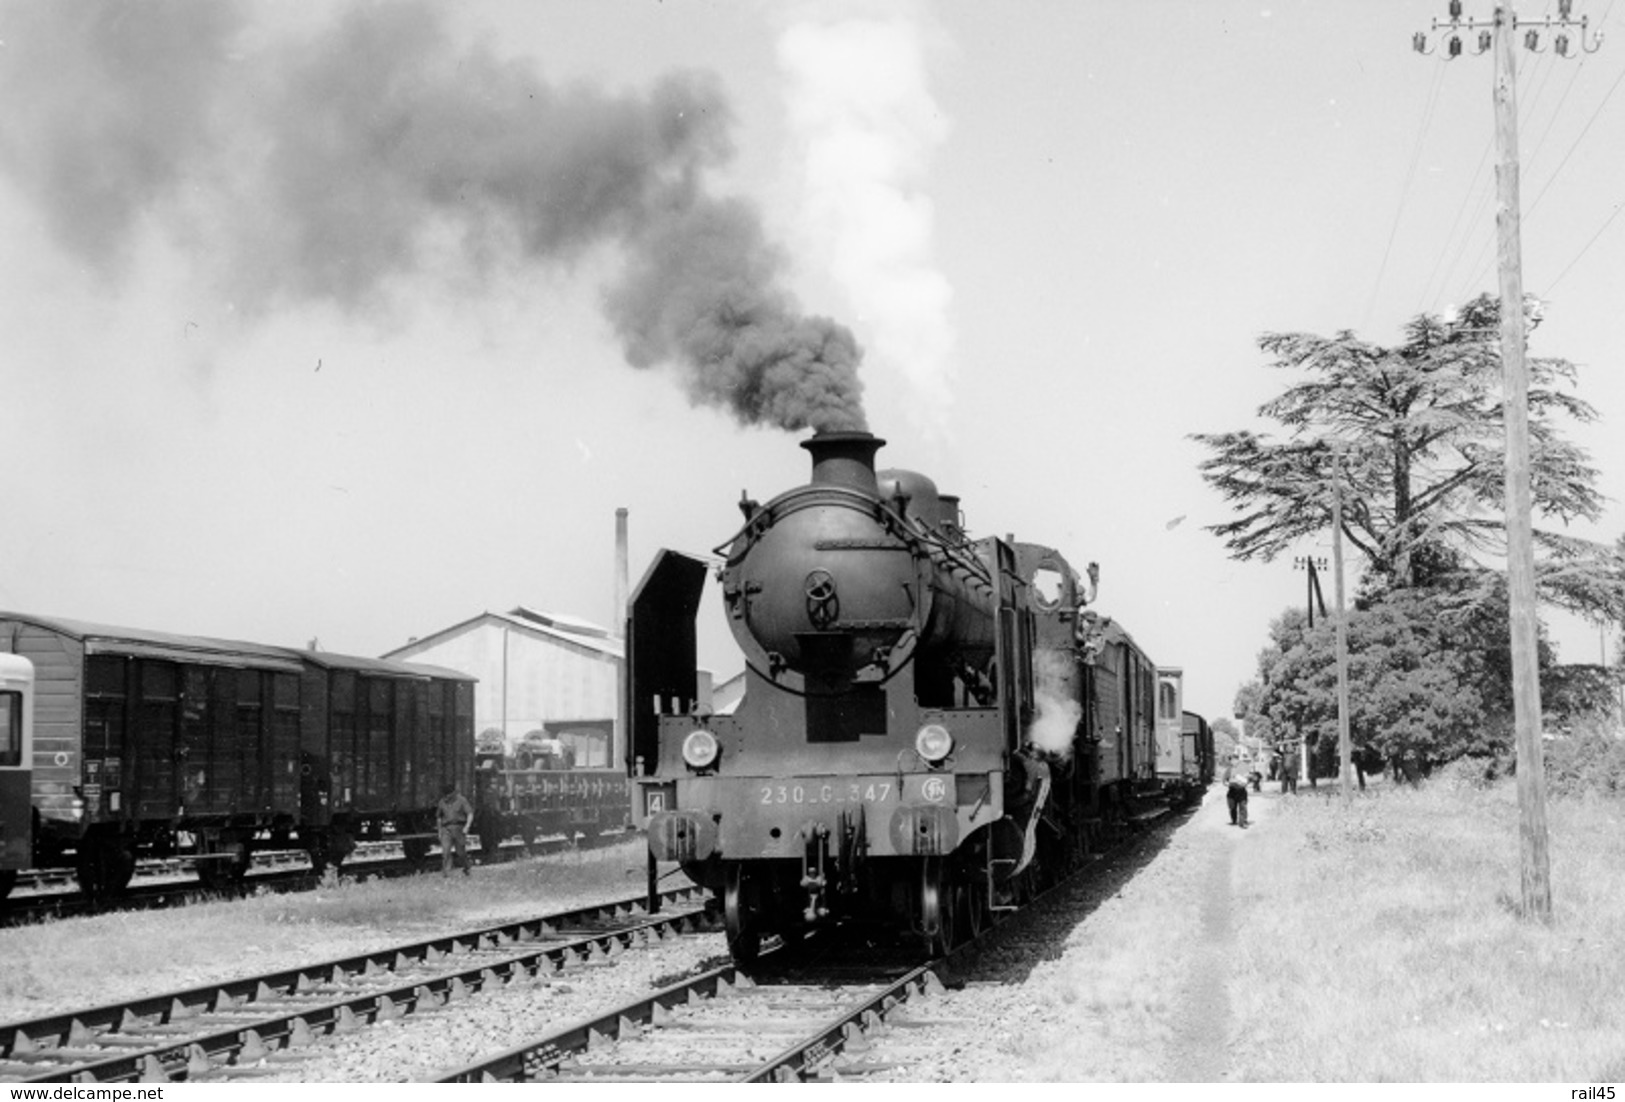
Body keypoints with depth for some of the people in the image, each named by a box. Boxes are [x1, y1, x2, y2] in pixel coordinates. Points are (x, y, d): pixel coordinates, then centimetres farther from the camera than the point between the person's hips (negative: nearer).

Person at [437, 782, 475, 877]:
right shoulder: (442, 802, 11)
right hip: (446, 829, 2)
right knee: (445, 851, -16)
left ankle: (466, 869, 27)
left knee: (461, 852, 3)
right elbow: (438, 817, 22)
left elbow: (470, 814, -4)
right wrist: (439, 831, 17)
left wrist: (467, 827, -16)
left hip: (459, 828, -2)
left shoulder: (461, 800, -1)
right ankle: (446, 872, -21)